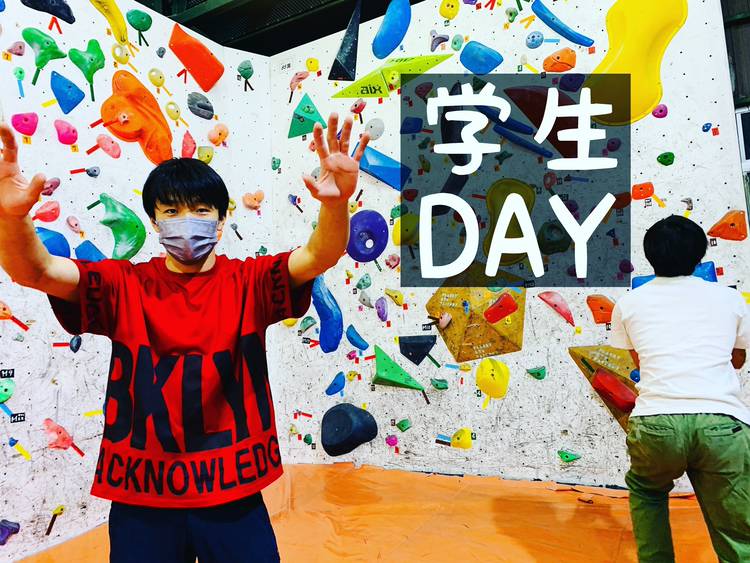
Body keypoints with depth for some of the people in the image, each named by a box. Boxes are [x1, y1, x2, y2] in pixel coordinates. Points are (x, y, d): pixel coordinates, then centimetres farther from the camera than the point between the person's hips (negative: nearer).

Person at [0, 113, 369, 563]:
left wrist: (337, 202, -39)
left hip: (233, 493, 0)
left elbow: (320, 257, -18)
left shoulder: (249, 282, -5)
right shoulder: (125, 286, -2)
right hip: (141, 495, 1)